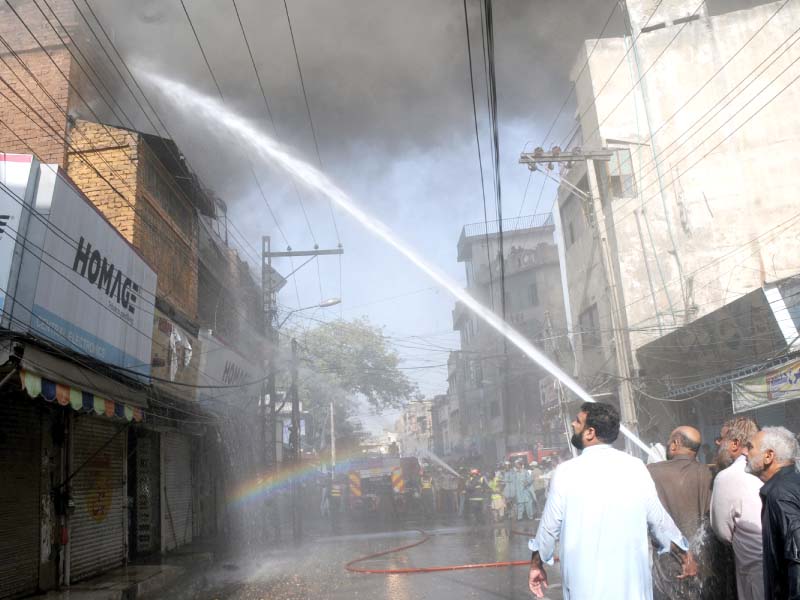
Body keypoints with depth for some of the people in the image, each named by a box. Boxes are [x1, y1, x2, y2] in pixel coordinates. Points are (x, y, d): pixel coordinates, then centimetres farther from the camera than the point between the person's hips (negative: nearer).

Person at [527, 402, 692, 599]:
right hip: (632, 579, 3)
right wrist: (683, 553, 25)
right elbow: (659, 519, 7)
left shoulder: (567, 471, -9)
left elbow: (549, 526, 0)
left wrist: (536, 564, 16)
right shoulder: (636, 468, -3)